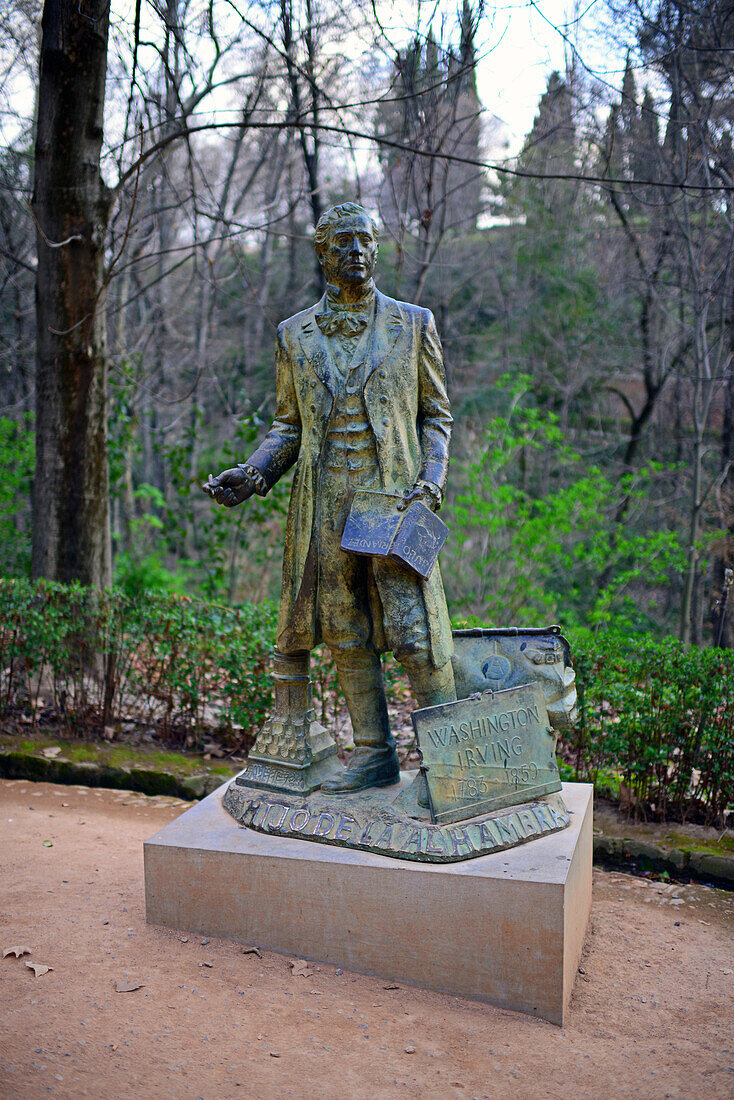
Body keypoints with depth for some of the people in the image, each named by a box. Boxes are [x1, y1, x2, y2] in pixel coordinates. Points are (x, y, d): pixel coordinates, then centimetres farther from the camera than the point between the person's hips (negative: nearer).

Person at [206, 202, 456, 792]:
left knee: (416, 633, -4)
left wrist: (432, 480, -8)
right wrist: (252, 474, -4)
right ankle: (375, 752, 21)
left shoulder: (412, 324, 5)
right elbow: (289, 425, 13)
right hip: (325, 509, 3)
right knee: (346, 635, 8)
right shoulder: (295, 335, 10)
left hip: (395, 500, -2)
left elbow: (436, 415, 8)